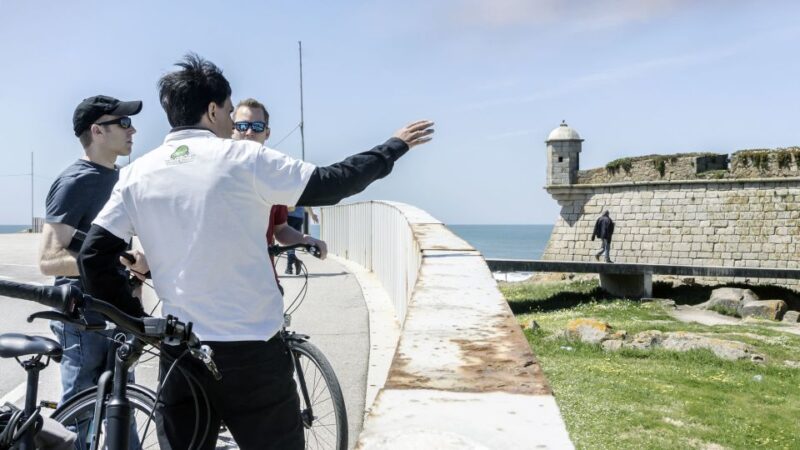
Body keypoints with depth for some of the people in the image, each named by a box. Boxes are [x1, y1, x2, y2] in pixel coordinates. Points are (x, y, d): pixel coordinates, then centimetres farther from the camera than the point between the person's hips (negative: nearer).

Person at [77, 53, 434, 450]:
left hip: (179, 352, 4)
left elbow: (92, 258, 0)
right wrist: (395, 146, 9)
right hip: (252, 351, -4)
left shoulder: (136, 175, 3)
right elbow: (331, 183, -4)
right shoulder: (245, 158, -9)